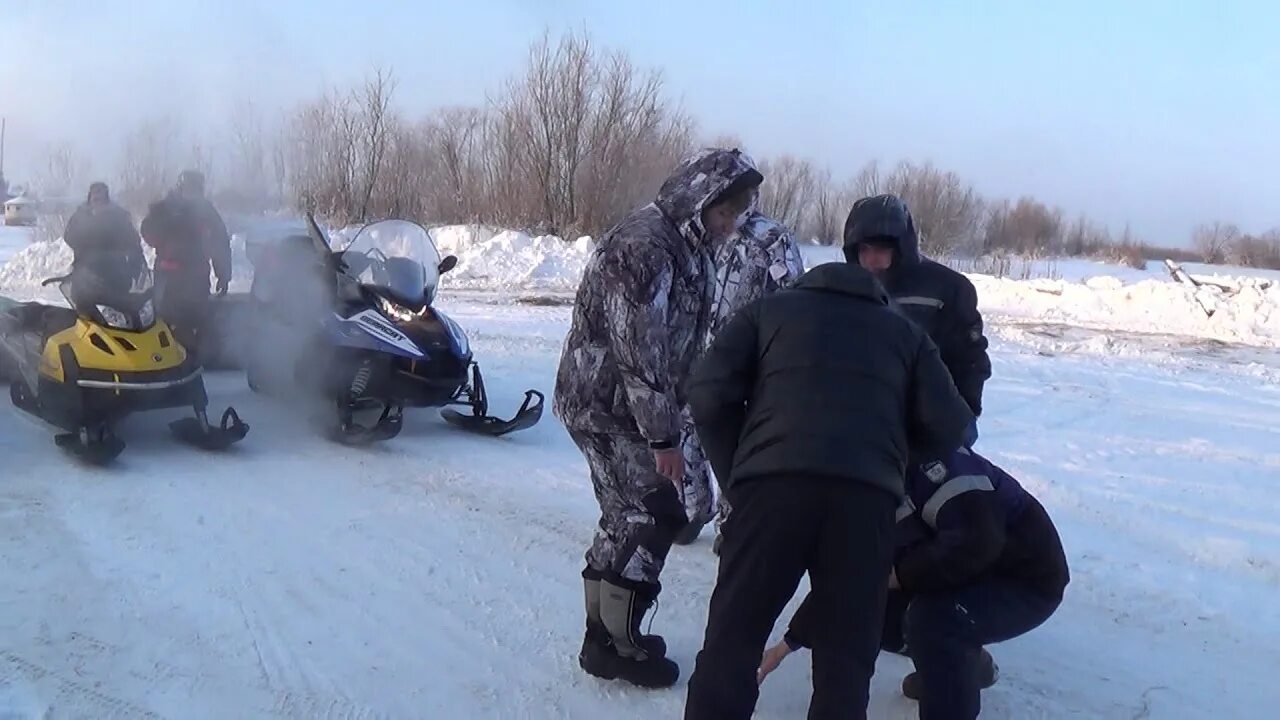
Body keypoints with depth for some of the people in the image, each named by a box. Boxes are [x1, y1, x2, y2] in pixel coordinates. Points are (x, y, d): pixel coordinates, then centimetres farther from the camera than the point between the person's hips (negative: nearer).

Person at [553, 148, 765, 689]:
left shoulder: (689, 249, 10)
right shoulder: (643, 246, -22)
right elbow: (638, 349, -25)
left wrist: (665, 424, 15)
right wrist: (663, 435, -22)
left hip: (619, 405, 10)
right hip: (604, 403, -10)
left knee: (628, 517, 15)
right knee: (653, 516, -6)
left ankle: (605, 632, 28)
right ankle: (617, 644, 7)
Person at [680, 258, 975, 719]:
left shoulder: (768, 310, 25)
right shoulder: (905, 332, 29)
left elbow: (710, 395, 11)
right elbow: (948, 427, 17)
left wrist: (735, 480, 18)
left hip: (774, 480, -1)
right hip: (867, 491, 1)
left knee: (733, 636, 9)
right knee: (847, 651, 13)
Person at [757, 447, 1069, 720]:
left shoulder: (931, 460, -29)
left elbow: (977, 542, -38)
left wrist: (900, 574, -26)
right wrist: (790, 643, 11)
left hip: (1029, 580, -8)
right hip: (973, 580, 9)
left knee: (929, 617, -32)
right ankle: (967, 662, 22)